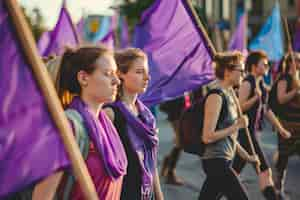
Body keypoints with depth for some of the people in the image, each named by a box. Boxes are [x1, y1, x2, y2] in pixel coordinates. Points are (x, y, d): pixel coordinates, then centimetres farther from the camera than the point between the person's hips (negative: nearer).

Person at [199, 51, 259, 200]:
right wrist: (236, 126, -15)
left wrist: (245, 155, 21)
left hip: (224, 161, 9)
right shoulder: (216, 96, -15)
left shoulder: (229, 94, 13)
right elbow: (207, 137, -20)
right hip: (216, 161, -9)